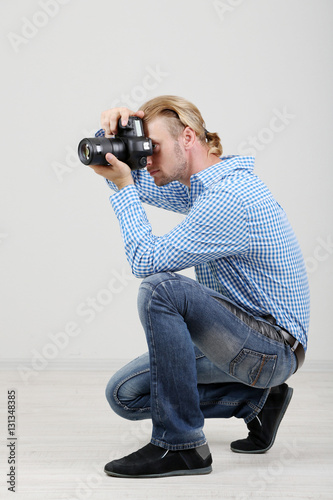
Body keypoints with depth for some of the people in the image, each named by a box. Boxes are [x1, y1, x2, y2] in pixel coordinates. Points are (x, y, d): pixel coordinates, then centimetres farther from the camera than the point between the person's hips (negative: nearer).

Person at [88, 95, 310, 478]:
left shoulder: (230, 196, -23)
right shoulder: (198, 185, 7)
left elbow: (146, 262, -24)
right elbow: (133, 179, 17)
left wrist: (122, 187, -16)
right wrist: (114, 135, -3)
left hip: (273, 346, -9)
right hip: (244, 341, 10)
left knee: (161, 288, -30)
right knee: (124, 394, 2)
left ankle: (180, 445, -19)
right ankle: (255, 398, 12)